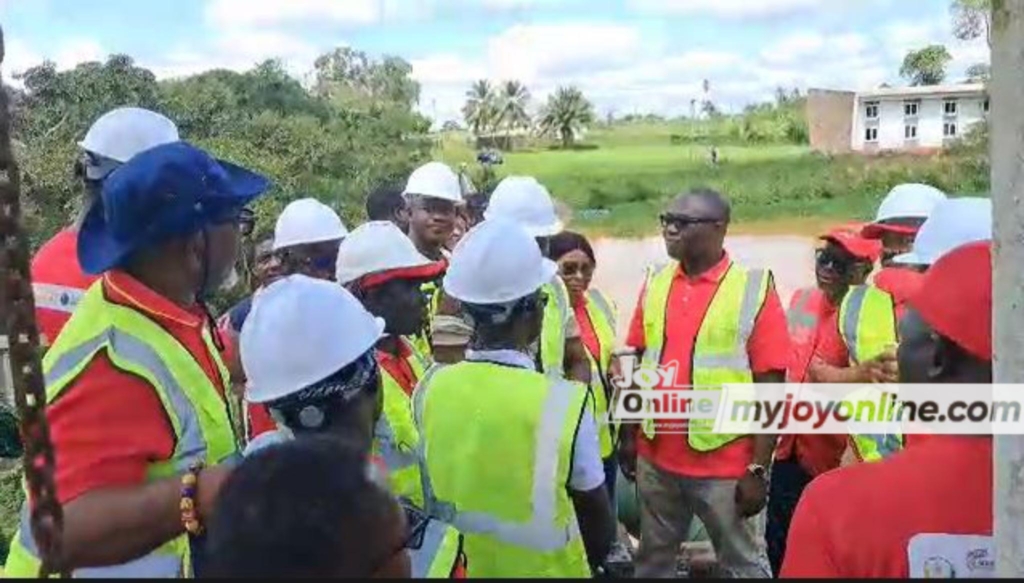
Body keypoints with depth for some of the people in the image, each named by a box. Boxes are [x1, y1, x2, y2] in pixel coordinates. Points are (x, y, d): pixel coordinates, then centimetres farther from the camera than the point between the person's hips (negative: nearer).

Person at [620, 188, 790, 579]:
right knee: (653, 560, 20)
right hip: (655, 459, 4)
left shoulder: (754, 290, -10)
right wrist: (627, 436, 9)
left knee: (743, 565, 13)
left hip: (726, 465, -4)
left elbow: (770, 388, -11)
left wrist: (759, 469, -12)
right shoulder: (655, 284, 3)